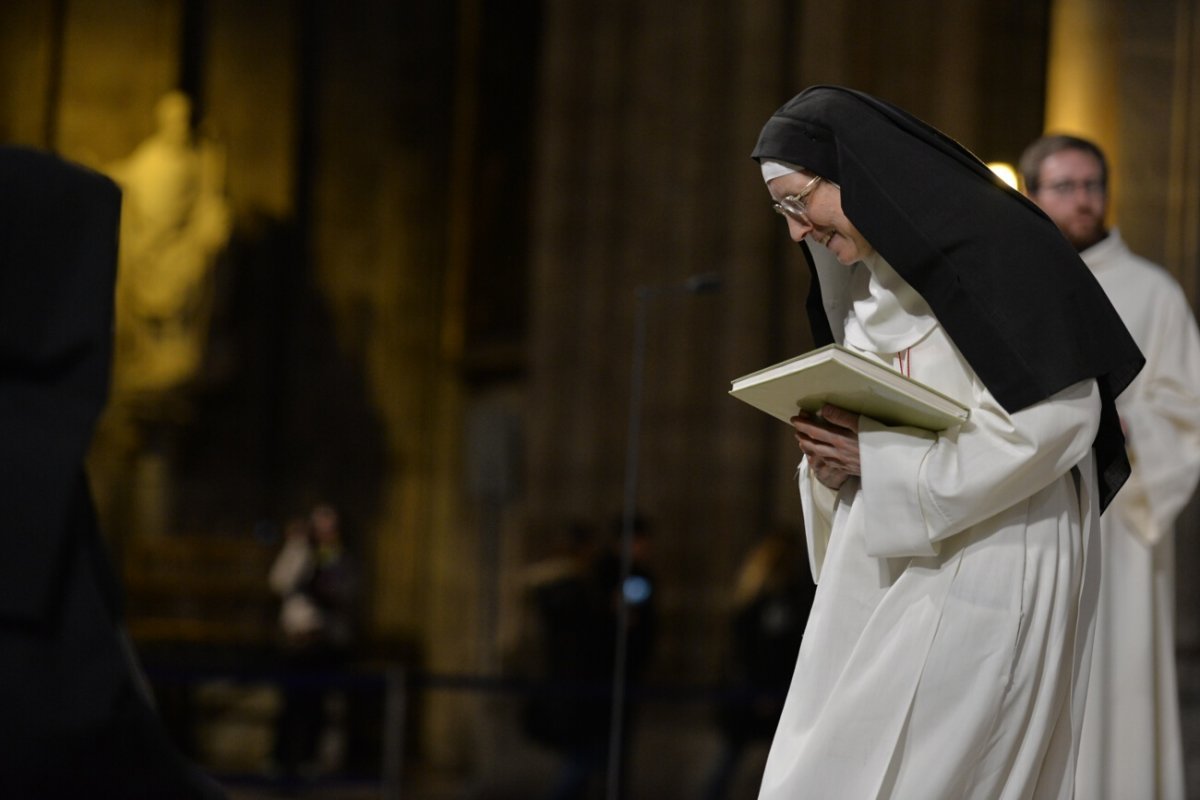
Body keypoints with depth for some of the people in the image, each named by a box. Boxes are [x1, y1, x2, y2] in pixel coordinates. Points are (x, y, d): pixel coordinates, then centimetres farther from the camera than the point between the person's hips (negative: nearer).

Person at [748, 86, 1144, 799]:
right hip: (891, 568, 8)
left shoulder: (994, 244, -12)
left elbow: (1060, 413, -18)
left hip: (984, 570, -8)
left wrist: (883, 460, -17)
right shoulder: (865, 278, 14)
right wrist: (836, 464, -3)